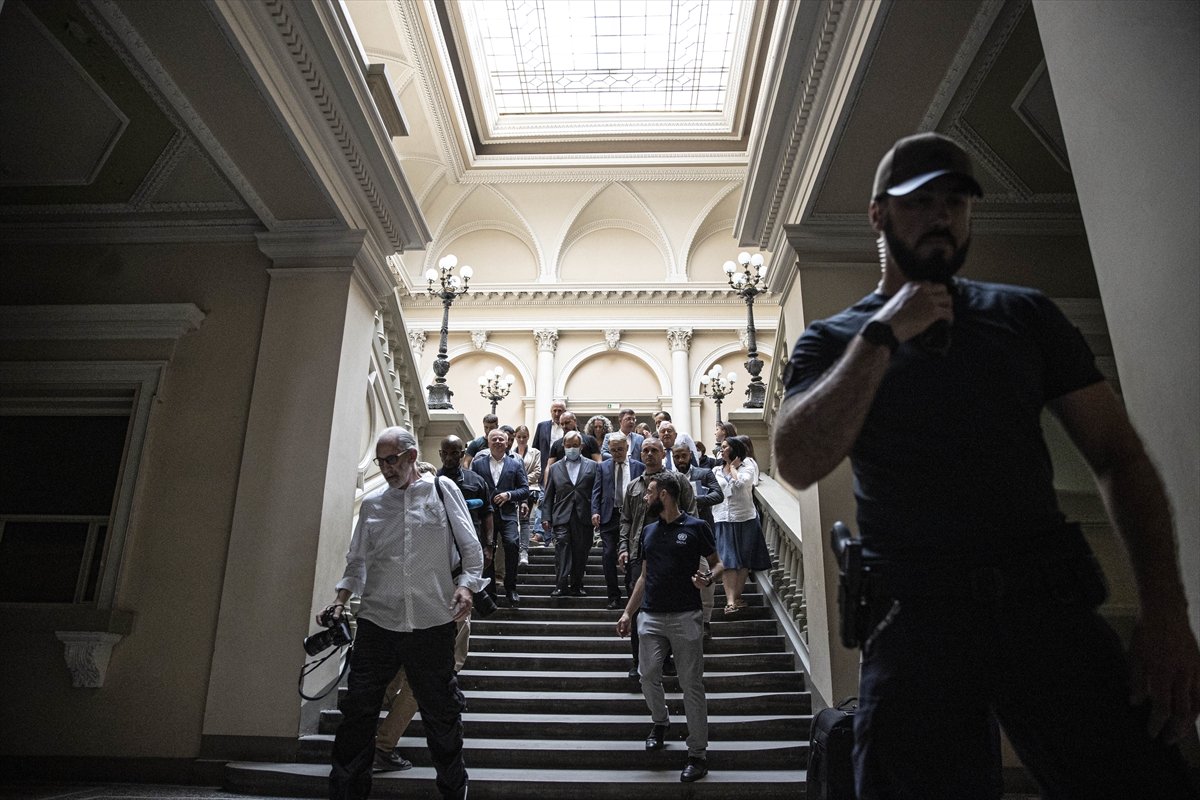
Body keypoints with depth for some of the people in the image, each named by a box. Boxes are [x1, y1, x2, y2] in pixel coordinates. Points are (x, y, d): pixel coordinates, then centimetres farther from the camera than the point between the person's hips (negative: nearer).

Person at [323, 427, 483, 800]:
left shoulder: (442, 489, 3)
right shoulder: (372, 503, 11)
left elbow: (471, 547, 2)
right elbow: (357, 560, 18)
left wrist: (466, 585, -11)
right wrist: (340, 600, 6)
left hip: (432, 624, -2)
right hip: (377, 621, 3)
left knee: (442, 713, 9)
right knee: (358, 709, 4)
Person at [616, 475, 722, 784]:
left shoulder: (695, 527, -4)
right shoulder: (649, 531, 13)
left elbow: (717, 564, 2)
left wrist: (708, 578, -20)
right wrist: (628, 612, 12)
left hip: (685, 617, -5)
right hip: (650, 617, 5)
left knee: (691, 685, -1)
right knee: (649, 677, 4)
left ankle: (698, 754, 11)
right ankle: (660, 721, 34)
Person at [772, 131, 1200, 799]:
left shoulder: (1025, 314, 11)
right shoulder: (830, 341, 6)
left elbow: (1119, 455, 6)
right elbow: (799, 465, -11)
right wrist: (883, 334, -12)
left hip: (1052, 604, 2)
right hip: (914, 620, -1)